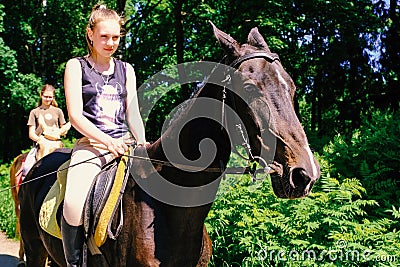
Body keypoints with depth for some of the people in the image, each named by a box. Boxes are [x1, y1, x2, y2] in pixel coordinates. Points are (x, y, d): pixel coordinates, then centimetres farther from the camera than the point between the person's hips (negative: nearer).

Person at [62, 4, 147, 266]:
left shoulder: (126, 70, 17)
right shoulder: (76, 66, 5)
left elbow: (133, 114, 13)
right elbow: (75, 116, -5)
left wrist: (143, 144, -6)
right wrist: (107, 141, -18)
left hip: (125, 142, 4)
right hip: (91, 144, -4)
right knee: (74, 205, -30)